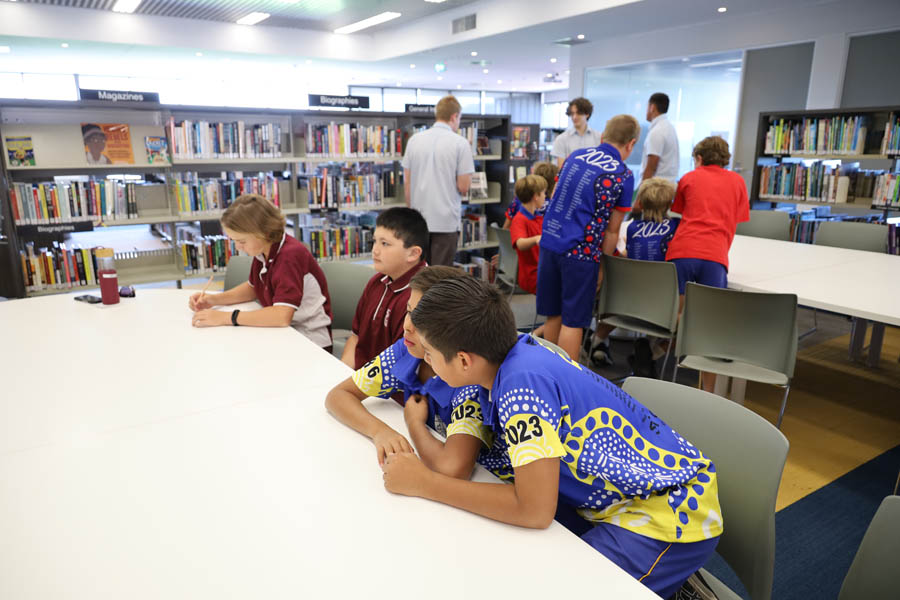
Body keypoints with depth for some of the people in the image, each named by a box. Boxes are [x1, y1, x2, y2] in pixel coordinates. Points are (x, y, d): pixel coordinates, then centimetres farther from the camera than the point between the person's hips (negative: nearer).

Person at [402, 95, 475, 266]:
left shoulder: (414, 140, 5)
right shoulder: (460, 143, -8)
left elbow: (406, 183, 7)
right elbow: (463, 187, -11)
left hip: (419, 220, 4)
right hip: (446, 221, -4)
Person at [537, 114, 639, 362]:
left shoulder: (576, 155, 10)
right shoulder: (623, 176, -4)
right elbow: (612, 230, -1)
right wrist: (602, 266, 9)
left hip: (549, 241, 5)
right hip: (580, 251, -5)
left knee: (552, 315, 15)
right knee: (572, 321, 3)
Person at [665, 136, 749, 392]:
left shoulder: (689, 178, 20)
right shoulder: (737, 181, 22)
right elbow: (733, 225, 22)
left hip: (682, 251, 0)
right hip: (715, 256, 0)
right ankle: (708, 393, 1)